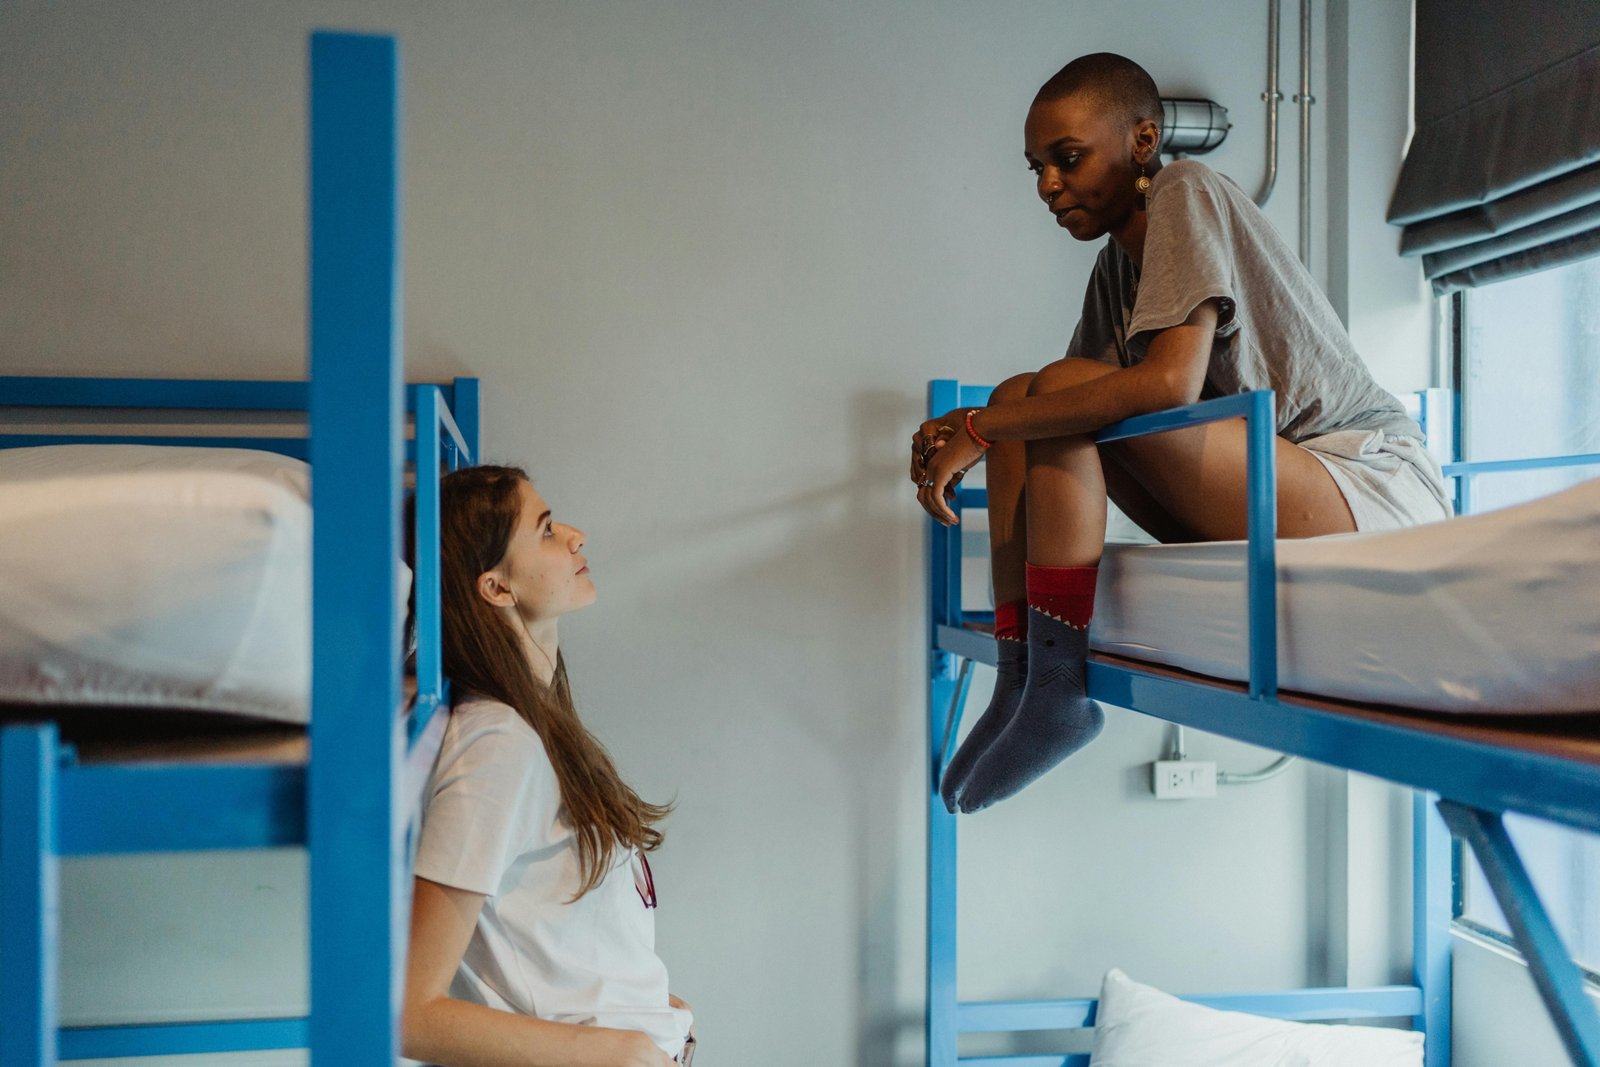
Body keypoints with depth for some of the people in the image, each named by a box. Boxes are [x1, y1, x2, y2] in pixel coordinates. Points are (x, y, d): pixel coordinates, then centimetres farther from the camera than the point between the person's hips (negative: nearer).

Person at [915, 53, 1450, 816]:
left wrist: (983, 430, -20)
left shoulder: (1186, 192, -10)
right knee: (1027, 398, 3)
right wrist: (965, 430, -4)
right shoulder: (1117, 264, 14)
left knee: (1062, 392, -20)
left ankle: (1057, 688, -18)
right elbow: (1085, 399, 16)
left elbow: (1171, 382, -25)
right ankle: (1017, 680, -6)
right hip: (1270, 506, 9)